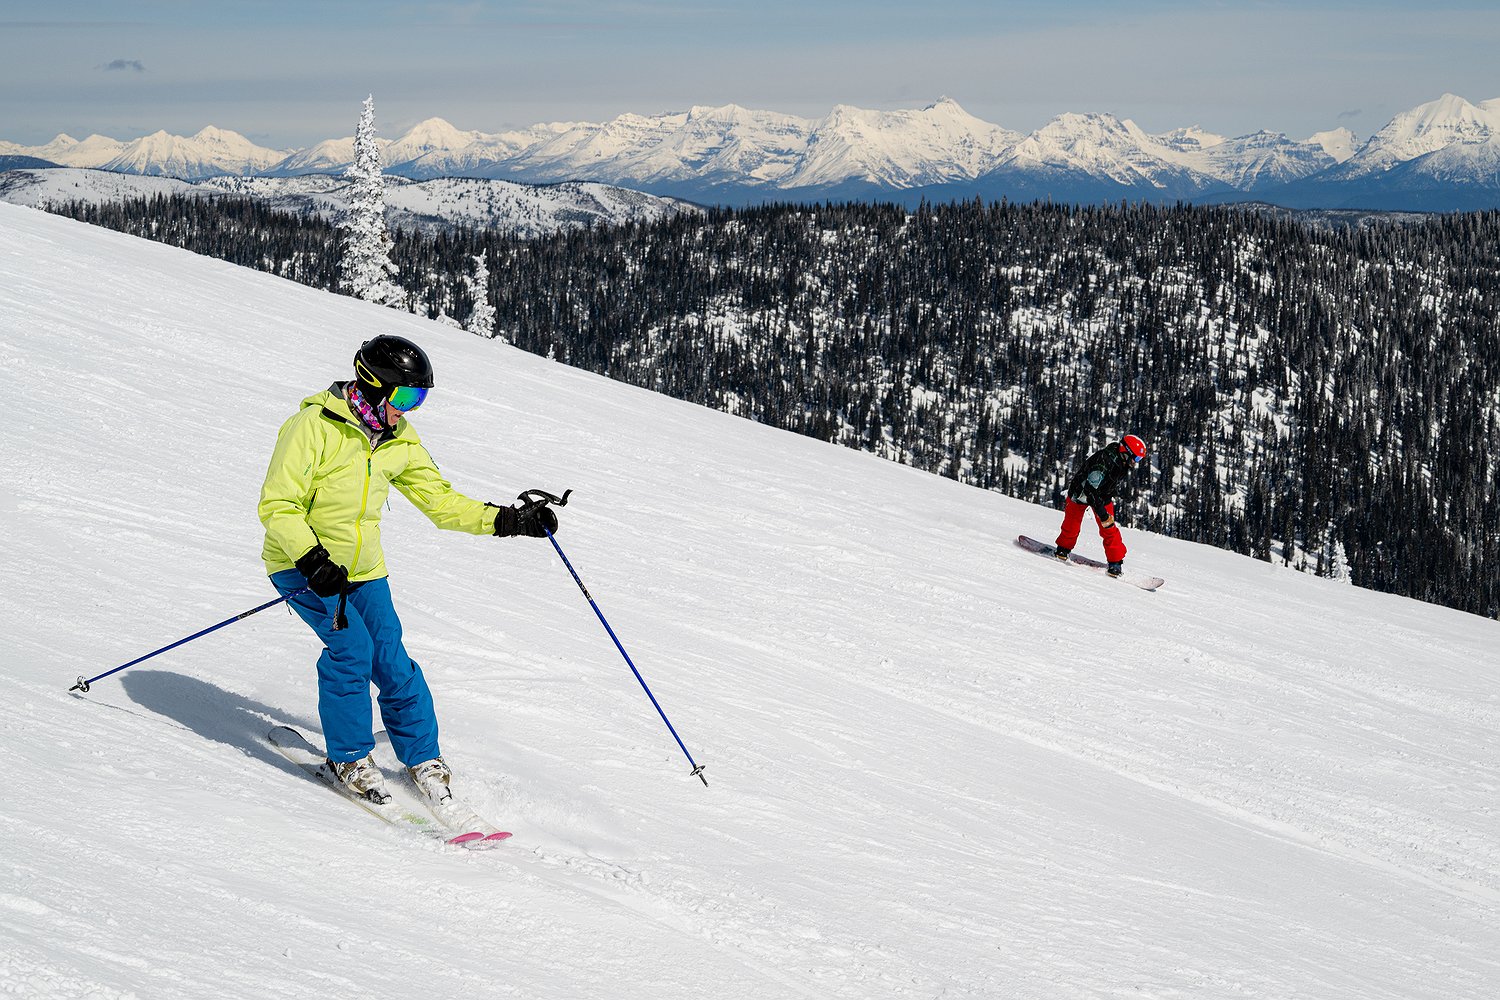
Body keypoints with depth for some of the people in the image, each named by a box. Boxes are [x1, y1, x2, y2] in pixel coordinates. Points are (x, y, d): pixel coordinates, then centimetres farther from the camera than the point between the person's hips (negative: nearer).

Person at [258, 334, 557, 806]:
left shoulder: (399, 440, 2)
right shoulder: (314, 427, -19)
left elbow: (440, 499, 8)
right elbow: (277, 505, -20)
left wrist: (507, 520, -2)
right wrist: (313, 559, -33)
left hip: (363, 570, 5)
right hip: (302, 567, -5)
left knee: (393, 665, -2)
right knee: (350, 645, -23)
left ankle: (424, 759, 18)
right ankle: (349, 757, -4)